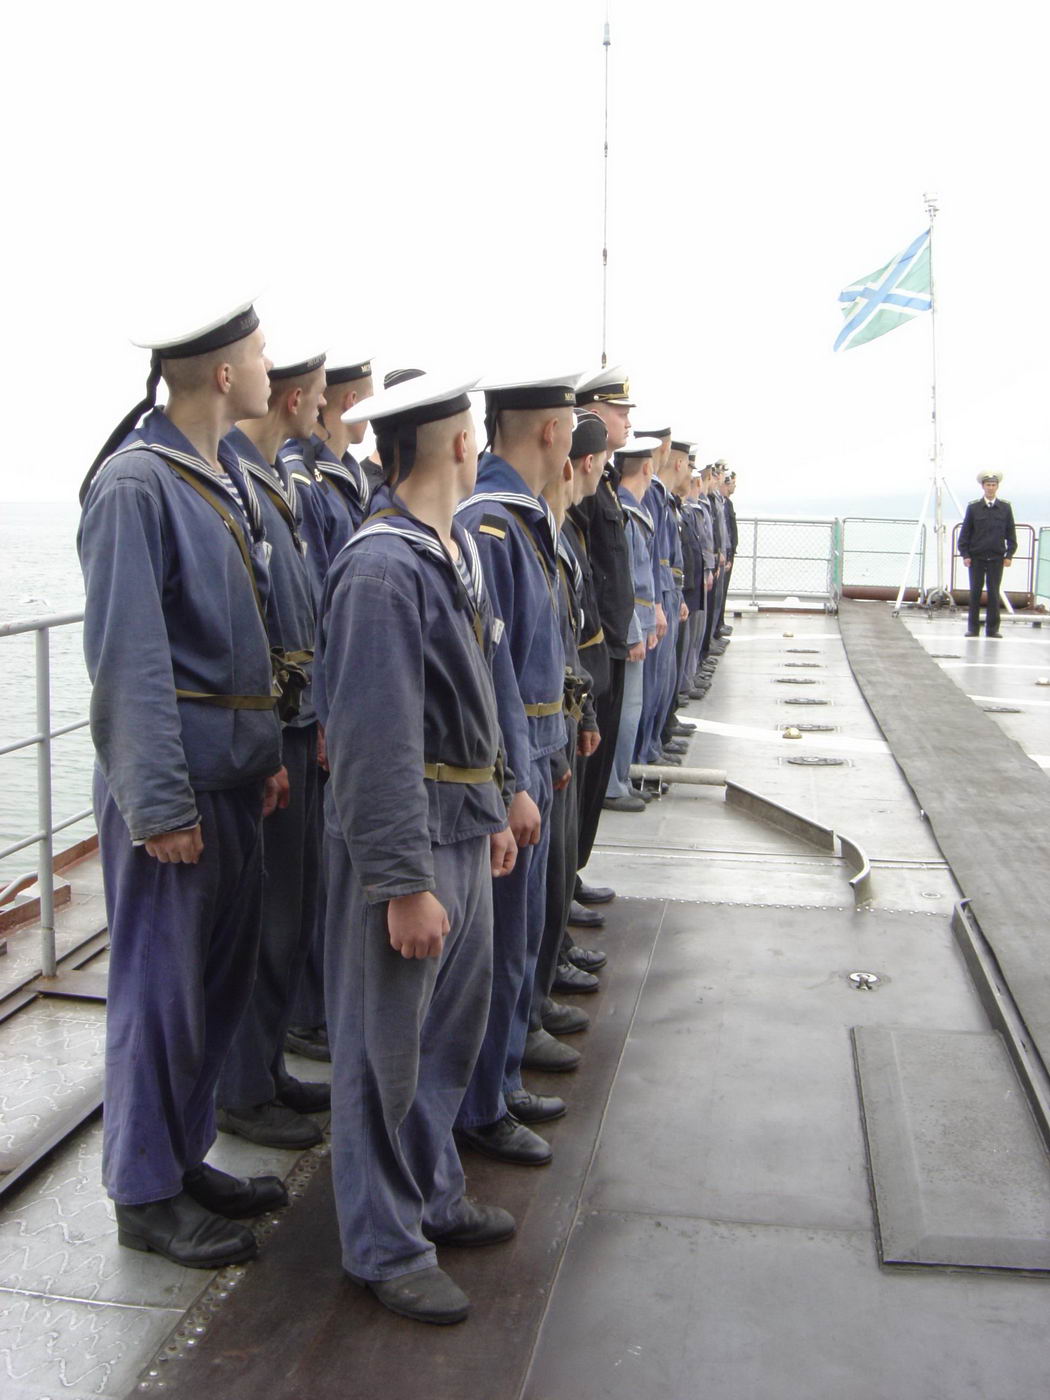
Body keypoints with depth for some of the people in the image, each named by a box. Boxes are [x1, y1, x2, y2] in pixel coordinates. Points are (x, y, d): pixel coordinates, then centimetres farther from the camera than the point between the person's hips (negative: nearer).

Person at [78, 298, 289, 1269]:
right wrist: (157, 802, -18)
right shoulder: (135, 483, -15)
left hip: (233, 775, 9)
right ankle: (146, 1193, 21)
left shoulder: (227, 478, 12)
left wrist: (268, 750, 12)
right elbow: (127, 657, -19)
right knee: (160, 984, 4)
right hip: (173, 782, -9)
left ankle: (184, 1155, 33)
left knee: (223, 973, 16)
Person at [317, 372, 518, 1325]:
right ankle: (386, 1247, 24)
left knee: (454, 1029, 21)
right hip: (404, 834, -9)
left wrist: (493, 813, 19)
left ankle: (433, 1196, 40)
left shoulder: (457, 550, 9)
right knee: (387, 1049, 7)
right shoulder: (382, 567, -21)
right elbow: (375, 741, -24)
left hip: (463, 826, 9)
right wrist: (404, 883, -23)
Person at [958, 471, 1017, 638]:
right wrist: (965, 554, -4)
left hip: (996, 558, 1)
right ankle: (973, 628, 8)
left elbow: (1011, 533, 7)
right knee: (975, 592, 3)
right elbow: (965, 532, 3)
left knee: (994, 593, 1)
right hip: (976, 557, 0)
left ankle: (992, 628, 6)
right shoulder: (973, 507, 2)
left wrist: (1009, 555, 0)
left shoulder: (1006, 508, 5)